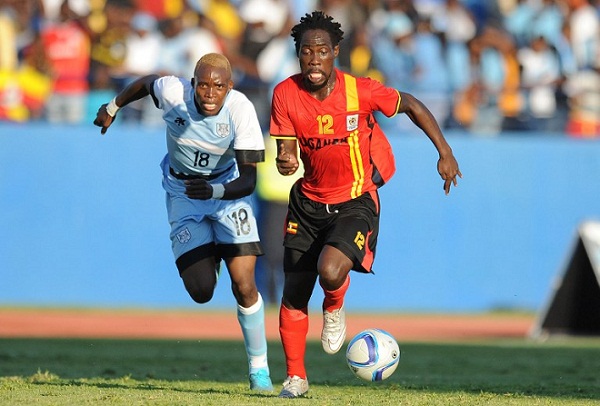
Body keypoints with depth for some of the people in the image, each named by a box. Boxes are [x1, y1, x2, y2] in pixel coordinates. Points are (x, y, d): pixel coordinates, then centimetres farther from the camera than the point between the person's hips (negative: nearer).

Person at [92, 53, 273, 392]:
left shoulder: (241, 110, -28)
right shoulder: (173, 92, -25)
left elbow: (249, 181, -29)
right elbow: (146, 82, 1)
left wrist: (214, 191, -47)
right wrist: (113, 107, 17)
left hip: (228, 189, -1)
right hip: (183, 194, 1)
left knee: (244, 285, -11)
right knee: (201, 291, -8)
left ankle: (259, 367, 8)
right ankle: (209, 260, 31)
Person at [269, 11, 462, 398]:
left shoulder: (360, 91, -17)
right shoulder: (286, 94, -11)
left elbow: (411, 105, -2)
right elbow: (287, 149, -7)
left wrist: (445, 153, -4)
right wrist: (285, 161, -32)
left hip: (355, 202, -3)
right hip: (308, 201, 3)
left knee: (330, 271, -28)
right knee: (294, 292, 3)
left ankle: (335, 309, 10)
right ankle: (295, 377, 20)